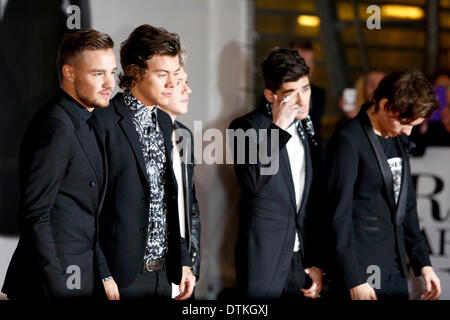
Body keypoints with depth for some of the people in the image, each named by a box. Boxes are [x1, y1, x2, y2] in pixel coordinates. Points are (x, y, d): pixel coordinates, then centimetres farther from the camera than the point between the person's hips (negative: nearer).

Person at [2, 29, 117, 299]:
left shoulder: (83, 123, 14)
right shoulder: (55, 127, -15)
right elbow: (35, 216, -19)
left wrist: (104, 274, 13)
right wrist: (56, 285, -21)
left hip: (83, 280, 9)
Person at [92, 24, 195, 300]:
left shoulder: (163, 122, 14)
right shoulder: (104, 122, -12)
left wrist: (183, 261, 13)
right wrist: (101, 276, -17)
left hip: (163, 274, 7)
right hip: (121, 277, -7)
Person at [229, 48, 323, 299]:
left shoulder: (304, 131, 11)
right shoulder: (247, 127, -7)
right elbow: (253, 181, -25)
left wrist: (315, 264, 12)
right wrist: (278, 128, -24)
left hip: (300, 260, 5)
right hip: (263, 261, -5)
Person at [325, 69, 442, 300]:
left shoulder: (399, 140, 12)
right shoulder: (349, 140, -11)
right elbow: (339, 214, -14)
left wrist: (422, 263, 14)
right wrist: (354, 280, -15)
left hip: (395, 271, 7)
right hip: (362, 271, -7)